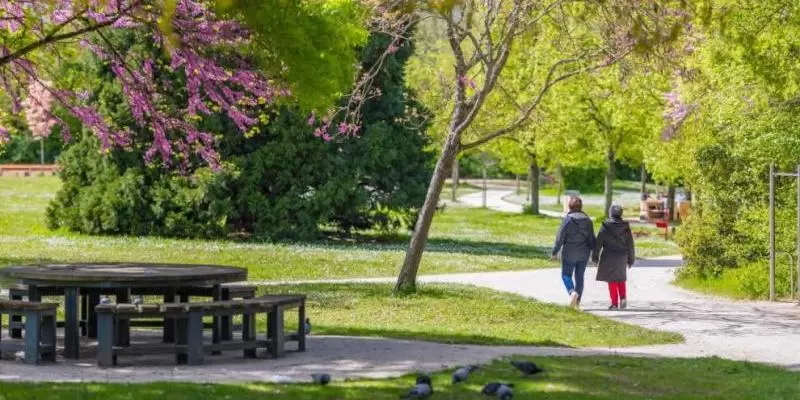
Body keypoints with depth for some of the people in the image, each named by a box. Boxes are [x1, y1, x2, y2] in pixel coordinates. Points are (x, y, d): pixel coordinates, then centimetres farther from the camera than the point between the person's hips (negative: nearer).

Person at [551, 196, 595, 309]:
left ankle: (572, 292, -19)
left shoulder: (567, 219, -12)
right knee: (579, 276, 13)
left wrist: (554, 252, -5)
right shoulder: (587, 220, 1)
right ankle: (577, 301, 13)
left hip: (569, 253, -4)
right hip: (583, 254, 4)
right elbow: (592, 238, 5)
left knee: (566, 275, 8)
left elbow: (560, 237, -12)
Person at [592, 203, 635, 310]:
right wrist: (631, 259, 12)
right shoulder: (625, 226, -1)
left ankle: (614, 303, 3)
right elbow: (630, 244, 4)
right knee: (621, 279, 18)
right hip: (622, 257, 2)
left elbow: (598, 242, -6)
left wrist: (595, 257, 4)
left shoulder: (605, 226, -8)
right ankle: (623, 298, 1)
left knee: (612, 280, 5)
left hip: (609, 256, -2)